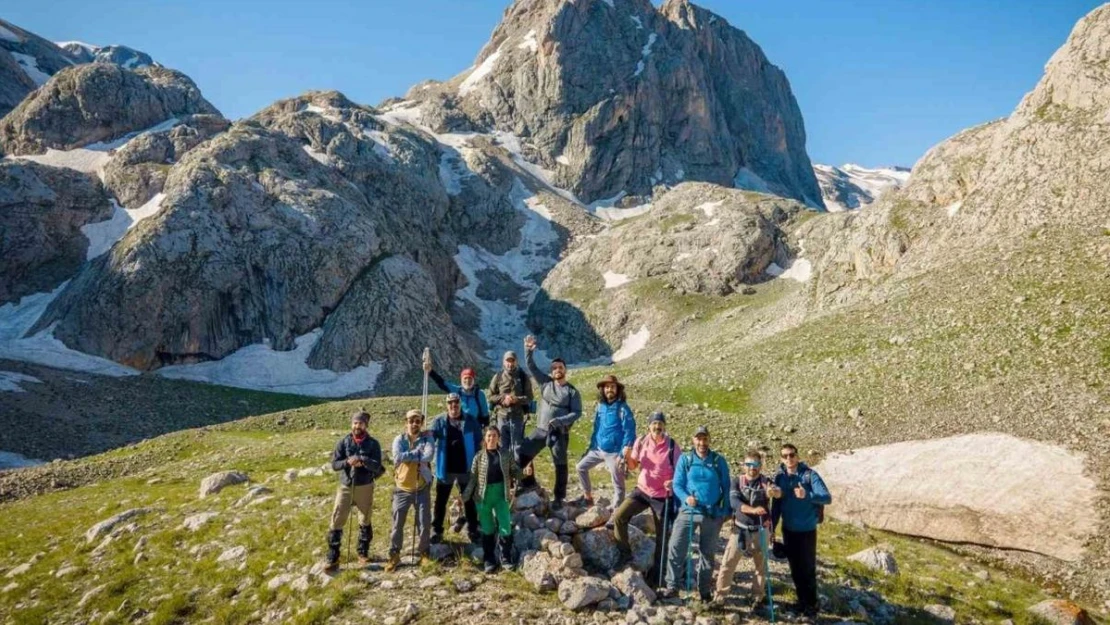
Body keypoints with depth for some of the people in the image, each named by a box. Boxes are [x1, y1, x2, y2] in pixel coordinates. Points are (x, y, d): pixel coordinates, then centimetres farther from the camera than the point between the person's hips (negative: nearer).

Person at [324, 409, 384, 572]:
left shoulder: (373, 443, -5)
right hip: (345, 487, 1)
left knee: (365, 522, 12)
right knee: (337, 522, -3)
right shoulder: (343, 442, -1)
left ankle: (363, 554, 27)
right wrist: (347, 462, -26)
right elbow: (334, 464, -6)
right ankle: (333, 559, 5)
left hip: (365, 487, 0)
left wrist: (362, 461, -30)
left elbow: (377, 466, -13)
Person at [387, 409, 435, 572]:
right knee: (397, 523, 6)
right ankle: (394, 555, 19)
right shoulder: (399, 439, -2)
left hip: (422, 488, 0)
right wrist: (417, 452, -20)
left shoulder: (427, 438, -4)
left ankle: (424, 553, 24)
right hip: (402, 488, 1)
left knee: (424, 522, 6)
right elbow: (397, 457, -21)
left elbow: (428, 456, -23)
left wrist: (407, 456, -18)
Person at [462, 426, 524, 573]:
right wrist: (464, 496, -8)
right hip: (483, 496, 0)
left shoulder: (506, 454, 0)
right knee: (487, 529, 9)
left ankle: (506, 558, 17)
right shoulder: (479, 456, -3)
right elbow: (472, 478, -1)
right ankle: (489, 561, 20)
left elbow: (514, 471, 4)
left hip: (501, 495, 1)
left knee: (505, 528, 1)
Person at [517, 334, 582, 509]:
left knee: (560, 465, 5)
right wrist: (528, 351, -13)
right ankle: (529, 482, 21)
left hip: (560, 434, -3)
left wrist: (560, 421, -23)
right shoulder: (546, 382, 4)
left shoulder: (572, 391, -5)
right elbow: (532, 367, 2)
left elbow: (577, 412, -9)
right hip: (540, 430, 4)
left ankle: (559, 498, 17)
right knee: (523, 454, 0)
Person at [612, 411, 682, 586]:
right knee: (619, 516, -12)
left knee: (662, 536, 7)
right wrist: (628, 456, -14)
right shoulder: (641, 442, -4)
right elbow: (633, 466, 6)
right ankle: (625, 555, 7)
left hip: (662, 496, -3)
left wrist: (673, 482, -29)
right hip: (642, 490, 3)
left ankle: (656, 574, 22)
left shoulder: (673, 446, -13)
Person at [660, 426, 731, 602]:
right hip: (688, 511, -1)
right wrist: (686, 497, -22)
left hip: (713, 514, 1)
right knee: (676, 548, -10)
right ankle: (672, 586, -1)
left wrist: (726, 511, 2)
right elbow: (677, 484, -3)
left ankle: (705, 590, 25)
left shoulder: (719, 460, 2)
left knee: (708, 553, 12)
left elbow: (726, 487, 7)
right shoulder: (685, 459, -1)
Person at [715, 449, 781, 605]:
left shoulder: (766, 482, -6)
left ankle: (758, 597, 26)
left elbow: (779, 492, -28)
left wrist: (774, 492, -54)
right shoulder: (737, 481, -2)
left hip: (761, 531, 0)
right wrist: (752, 510, -36)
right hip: (740, 530, 0)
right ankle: (719, 596, 9)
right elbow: (734, 502, -18)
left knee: (761, 565, 11)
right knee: (728, 564, 0)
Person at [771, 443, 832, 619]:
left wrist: (807, 495, -36)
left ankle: (811, 605, 17)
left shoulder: (809, 474, -12)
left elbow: (827, 498, -20)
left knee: (808, 569, 2)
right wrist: (772, 527, 5)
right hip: (788, 530, 4)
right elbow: (776, 504, 6)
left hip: (807, 530, -4)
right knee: (795, 569, 13)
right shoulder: (779, 477, -1)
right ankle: (802, 601, 27)